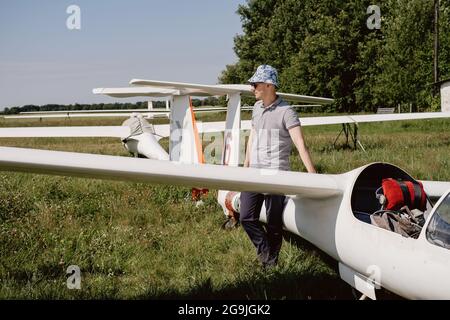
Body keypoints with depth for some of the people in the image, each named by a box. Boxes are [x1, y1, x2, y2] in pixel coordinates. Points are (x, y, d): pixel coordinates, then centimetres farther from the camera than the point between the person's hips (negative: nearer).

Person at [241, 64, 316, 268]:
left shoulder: (285, 111, -12)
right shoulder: (257, 107, 11)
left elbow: (300, 144, -19)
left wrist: (312, 174, -26)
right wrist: (246, 165, 23)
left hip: (276, 175, -6)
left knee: (274, 222, 2)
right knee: (246, 218, 3)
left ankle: (271, 261, 15)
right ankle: (265, 251, 19)